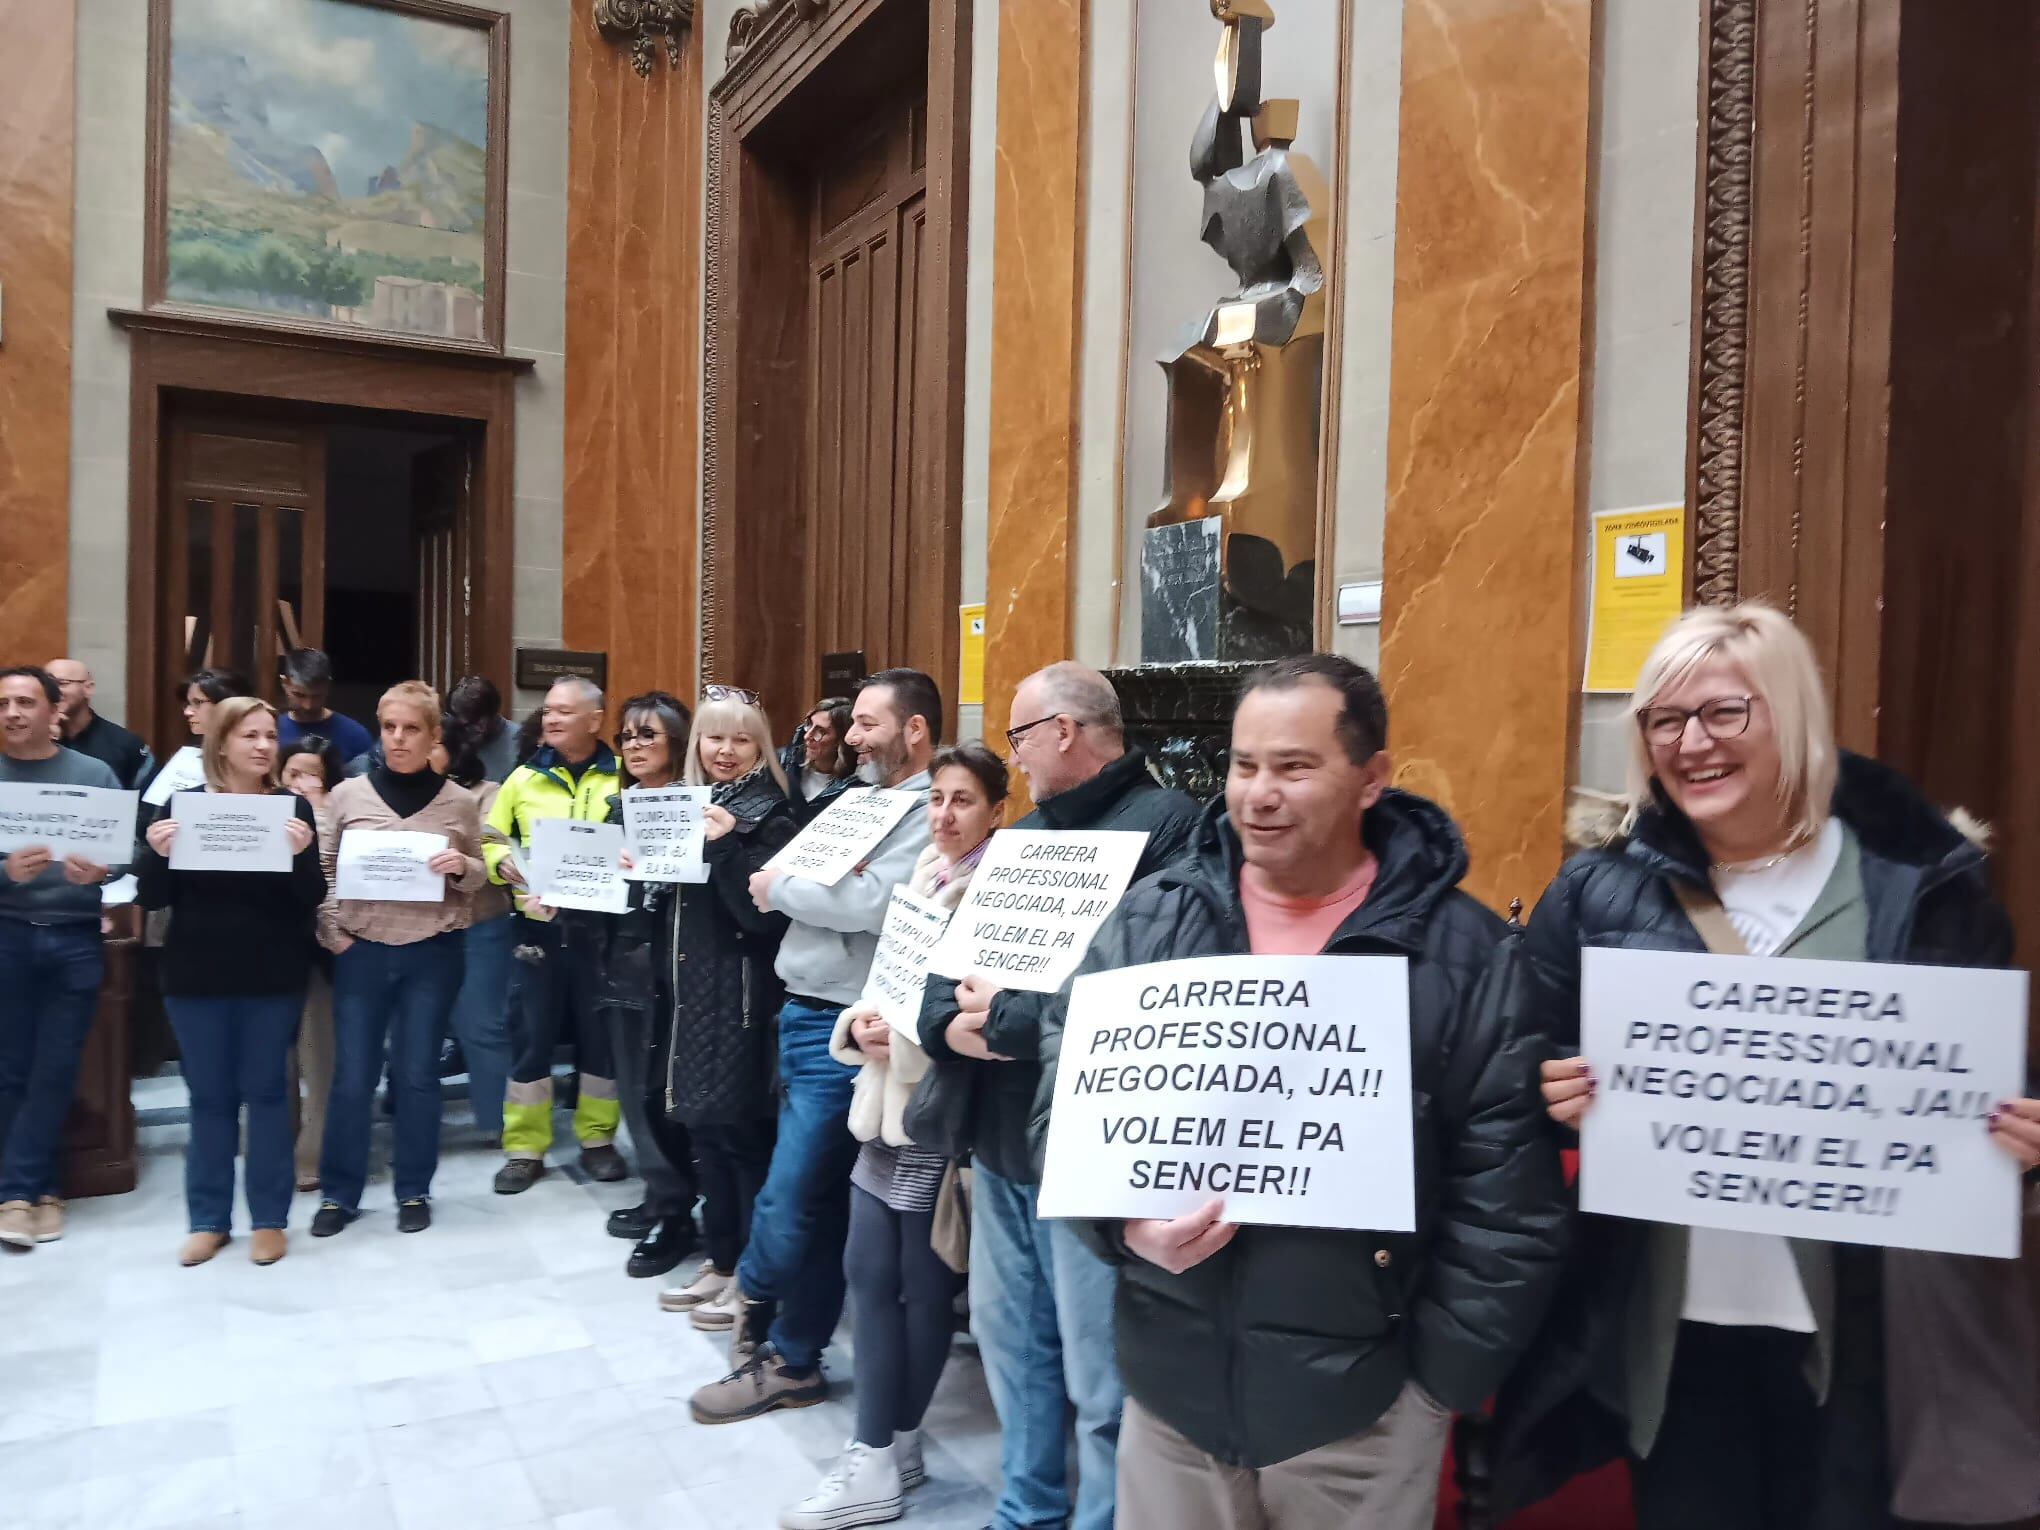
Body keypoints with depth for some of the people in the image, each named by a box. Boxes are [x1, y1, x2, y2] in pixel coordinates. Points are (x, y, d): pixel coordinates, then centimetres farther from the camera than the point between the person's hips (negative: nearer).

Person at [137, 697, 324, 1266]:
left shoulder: (293, 807, -2)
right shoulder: (182, 804, 1)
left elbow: (310, 900, -5)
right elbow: (151, 898, 1)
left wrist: (301, 854, -24)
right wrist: (156, 854, -18)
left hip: (273, 975, -1)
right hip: (197, 975, 1)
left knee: (265, 1091, 5)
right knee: (210, 1096, 9)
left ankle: (269, 1218, 14)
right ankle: (208, 1219, 19)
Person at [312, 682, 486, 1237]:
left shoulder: (459, 803, 0)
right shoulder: (348, 794, 1)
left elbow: (478, 879, 8)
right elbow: (319, 872, 6)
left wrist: (462, 866, -13)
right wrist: (332, 932, -5)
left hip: (431, 955, 0)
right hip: (361, 952, 1)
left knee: (417, 1075, 7)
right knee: (352, 1077, 6)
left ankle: (414, 1191, 21)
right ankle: (338, 1193, 22)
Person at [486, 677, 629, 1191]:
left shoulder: (623, 779, 1)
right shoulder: (524, 778, 8)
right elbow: (490, 841, 12)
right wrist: (501, 863, -8)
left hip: (599, 925, -1)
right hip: (539, 924, 2)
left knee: (600, 1034, 8)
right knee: (533, 1037, 6)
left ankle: (598, 1139, 23)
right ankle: (524, 1148, 18)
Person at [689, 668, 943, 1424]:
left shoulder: (928, 812, -13)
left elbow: (876, 904, -25)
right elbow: (800, 886, 18)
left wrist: (782, 887, -12)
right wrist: (792, 881, -5)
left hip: (842, 1029, -9)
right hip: (804, 1015, 9)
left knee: (792, 1195, -2)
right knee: (818, 1193, 18)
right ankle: (790, 1350, 31)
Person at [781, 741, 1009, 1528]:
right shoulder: (924, 874, 12)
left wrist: (905, 1033, -23)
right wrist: (863, 1022, -3)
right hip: (889, 1096, 8)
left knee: (921, 1284, 5)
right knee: (869, 1273, 11)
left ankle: (882, 1458, 19)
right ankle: (887, 1448, 25)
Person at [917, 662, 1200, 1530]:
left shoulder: (1166, 824, -14)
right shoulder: (1023, 834, 14)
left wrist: (1011, 1017, -19)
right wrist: (949, 1022, -10)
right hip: (1000, 1135, 9)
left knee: (1101, 1378, 3)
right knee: (1008, 1337, 21)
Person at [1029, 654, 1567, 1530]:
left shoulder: (1463, 953, -8)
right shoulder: (1148, 921, -1)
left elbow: (1506, 1187, -6)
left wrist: (1446, 1373, -5)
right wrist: (1123, 1217, -14)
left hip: (1362, 1407, -2)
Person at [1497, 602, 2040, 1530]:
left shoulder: (1922, 884, -3)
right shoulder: (1598, 893, -1)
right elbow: (1537, 1077, 4)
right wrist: (1561, 1099, -17)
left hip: (1862, 1326, -1)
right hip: (1670, 1325, 1)